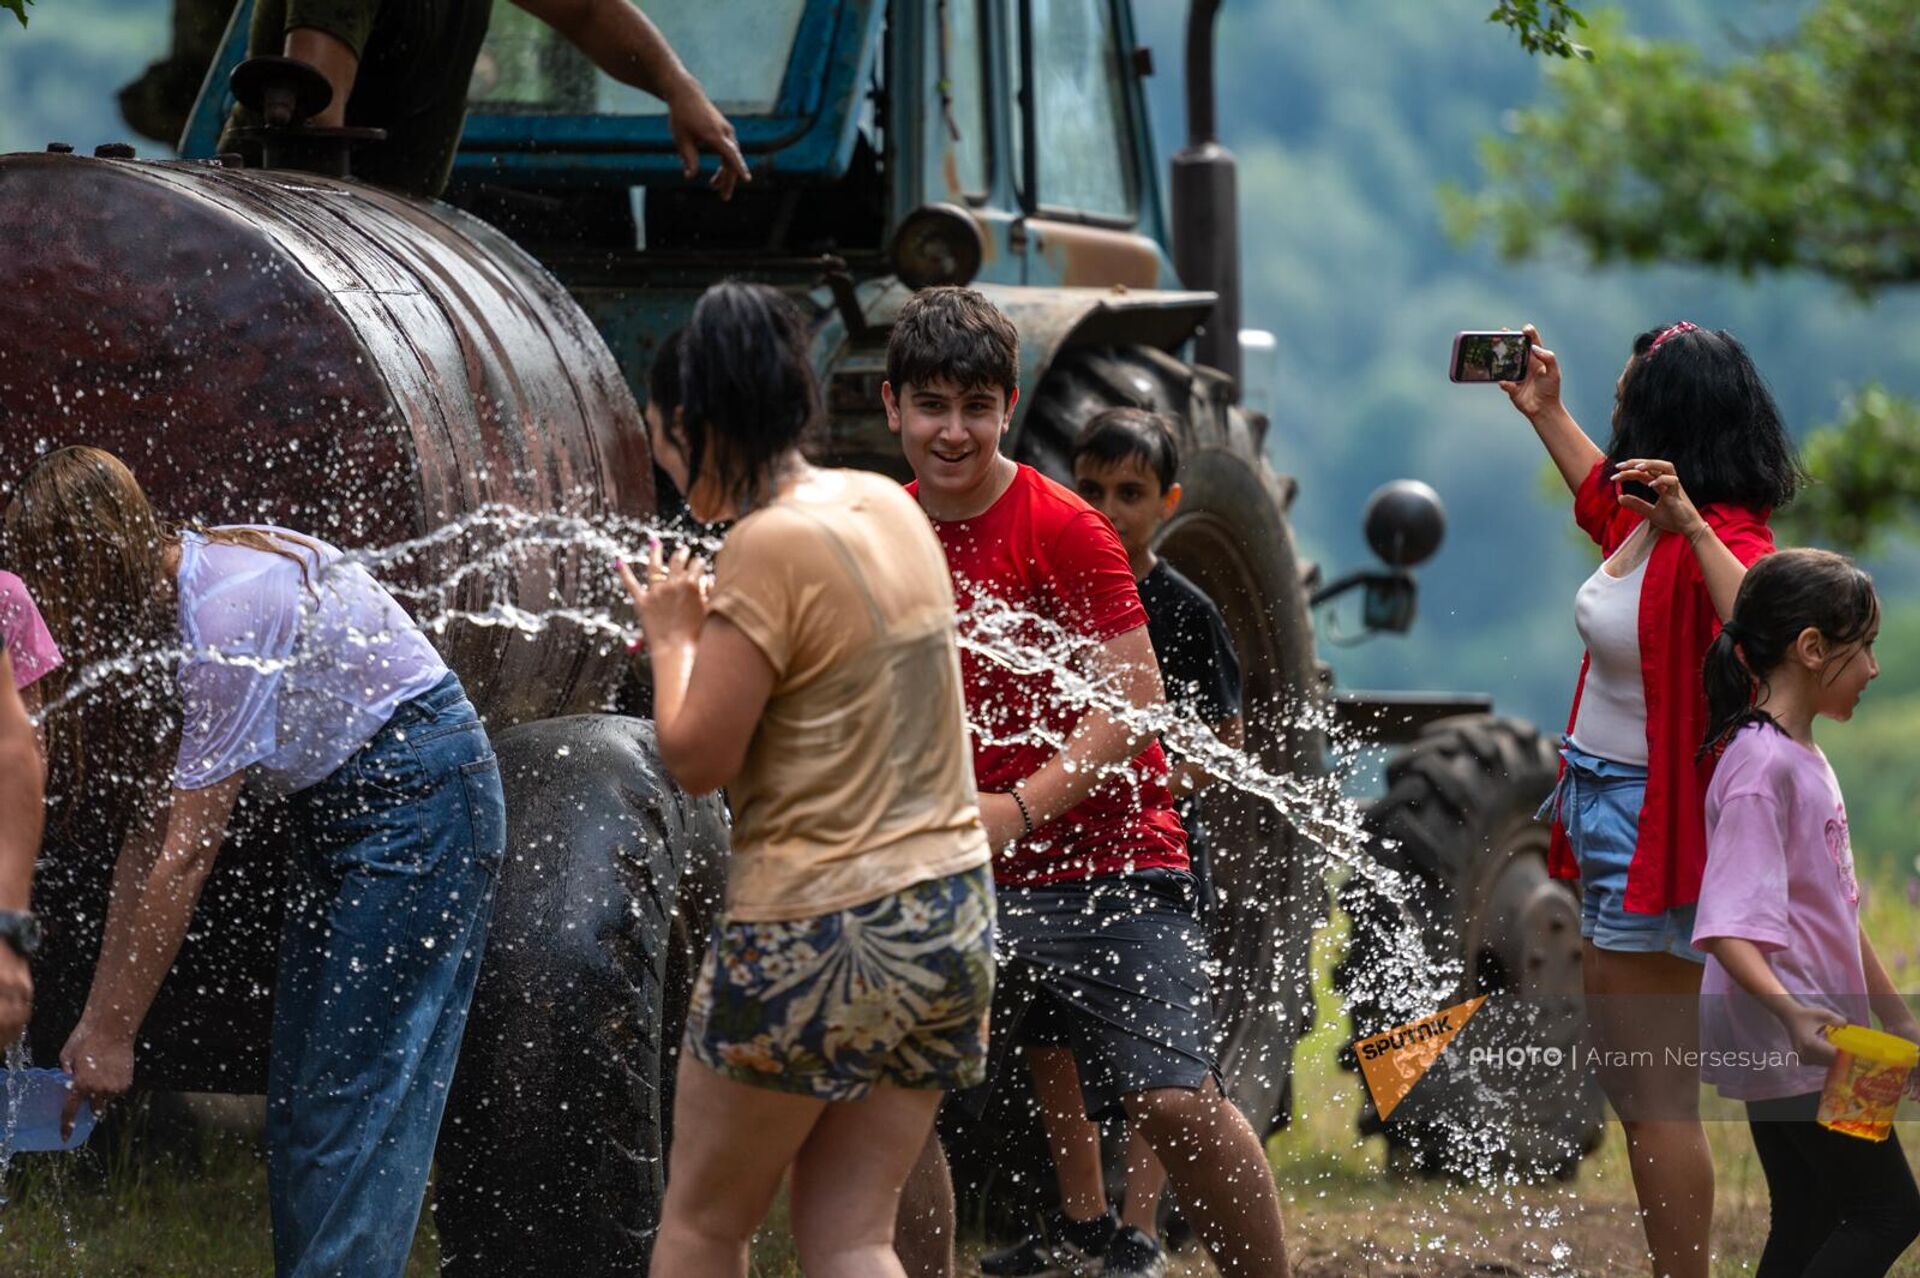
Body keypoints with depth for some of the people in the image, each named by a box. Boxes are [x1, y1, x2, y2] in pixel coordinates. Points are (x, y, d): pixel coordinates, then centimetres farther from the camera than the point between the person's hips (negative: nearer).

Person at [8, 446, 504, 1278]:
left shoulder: (229, 613, -26)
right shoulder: (161, 616, 2)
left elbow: (185, 858, -23)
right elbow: (151, 832, 6)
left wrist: (116, 1033, -17)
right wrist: (96, 1018, 4)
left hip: (418, 795, -10)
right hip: (338, 803, 10)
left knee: (358, 1093, -12)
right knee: (298, 1092, 6)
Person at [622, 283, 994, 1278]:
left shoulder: (769, 544, -16)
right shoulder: (889, 508, 8)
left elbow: (696, 759, -15)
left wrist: (674, 637, 0)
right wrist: (715, 623, 17)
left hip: (815, 935, -8)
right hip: (951, 920, 8)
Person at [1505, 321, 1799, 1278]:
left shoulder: (1719, 540, -23)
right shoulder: (1645, 523, 6)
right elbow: (1602, 491, 33)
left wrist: (1692, 526, -47)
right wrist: (1542, 411, 37)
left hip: (1656, 827, -11)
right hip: (1611, 812, 11)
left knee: (1654, 1098, -5)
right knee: (1626, 1082, 18)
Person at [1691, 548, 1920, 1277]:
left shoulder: (1803, 757, 13)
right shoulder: (1762, 767, -19)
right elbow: (1727, 929, -27)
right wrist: (1791, 1015, -42)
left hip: (1806, 1034, 10)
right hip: (1787, 1045, -10)